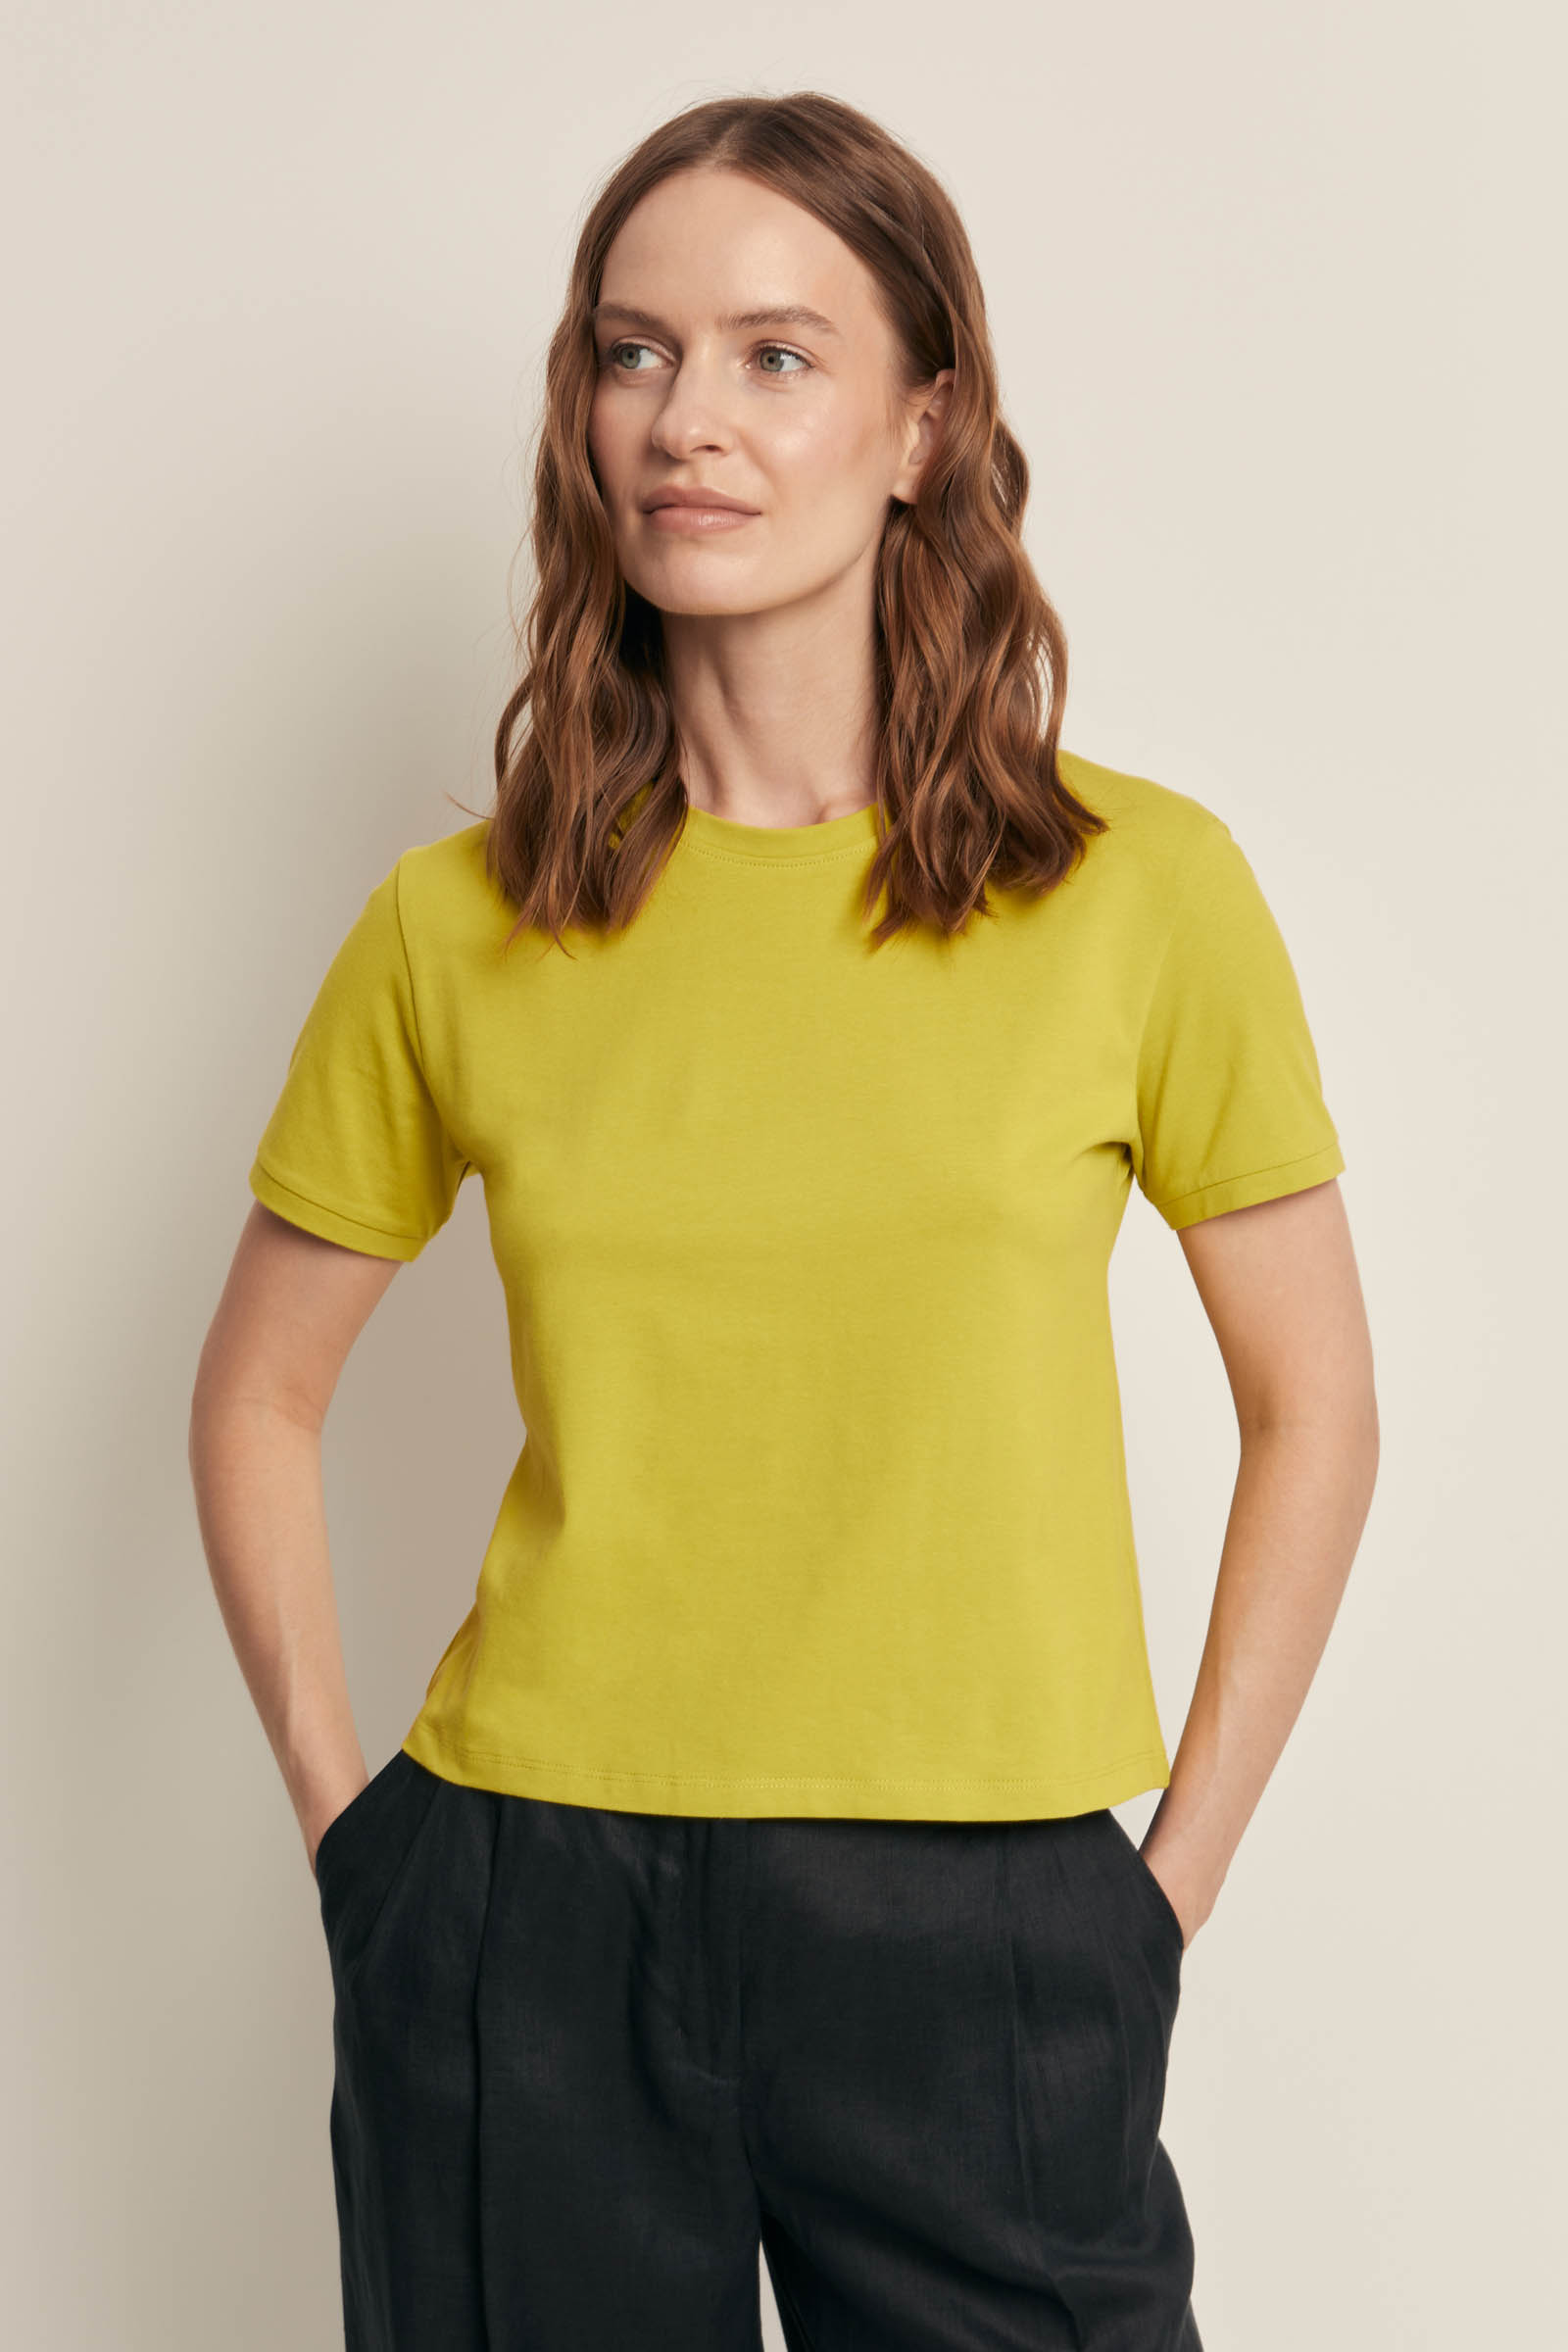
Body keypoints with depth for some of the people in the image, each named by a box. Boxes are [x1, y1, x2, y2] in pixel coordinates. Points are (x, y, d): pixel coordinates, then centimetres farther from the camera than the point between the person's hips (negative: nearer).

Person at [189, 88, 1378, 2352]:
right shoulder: (459, 926, 0)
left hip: (980, 1941, -1)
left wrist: (1176, 1877, 0)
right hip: (523, 1931, 1)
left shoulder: (1139, 889, -3)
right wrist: (345, 1815, 5)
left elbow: (1315, 1414, 4)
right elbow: (258, 1398, 12)